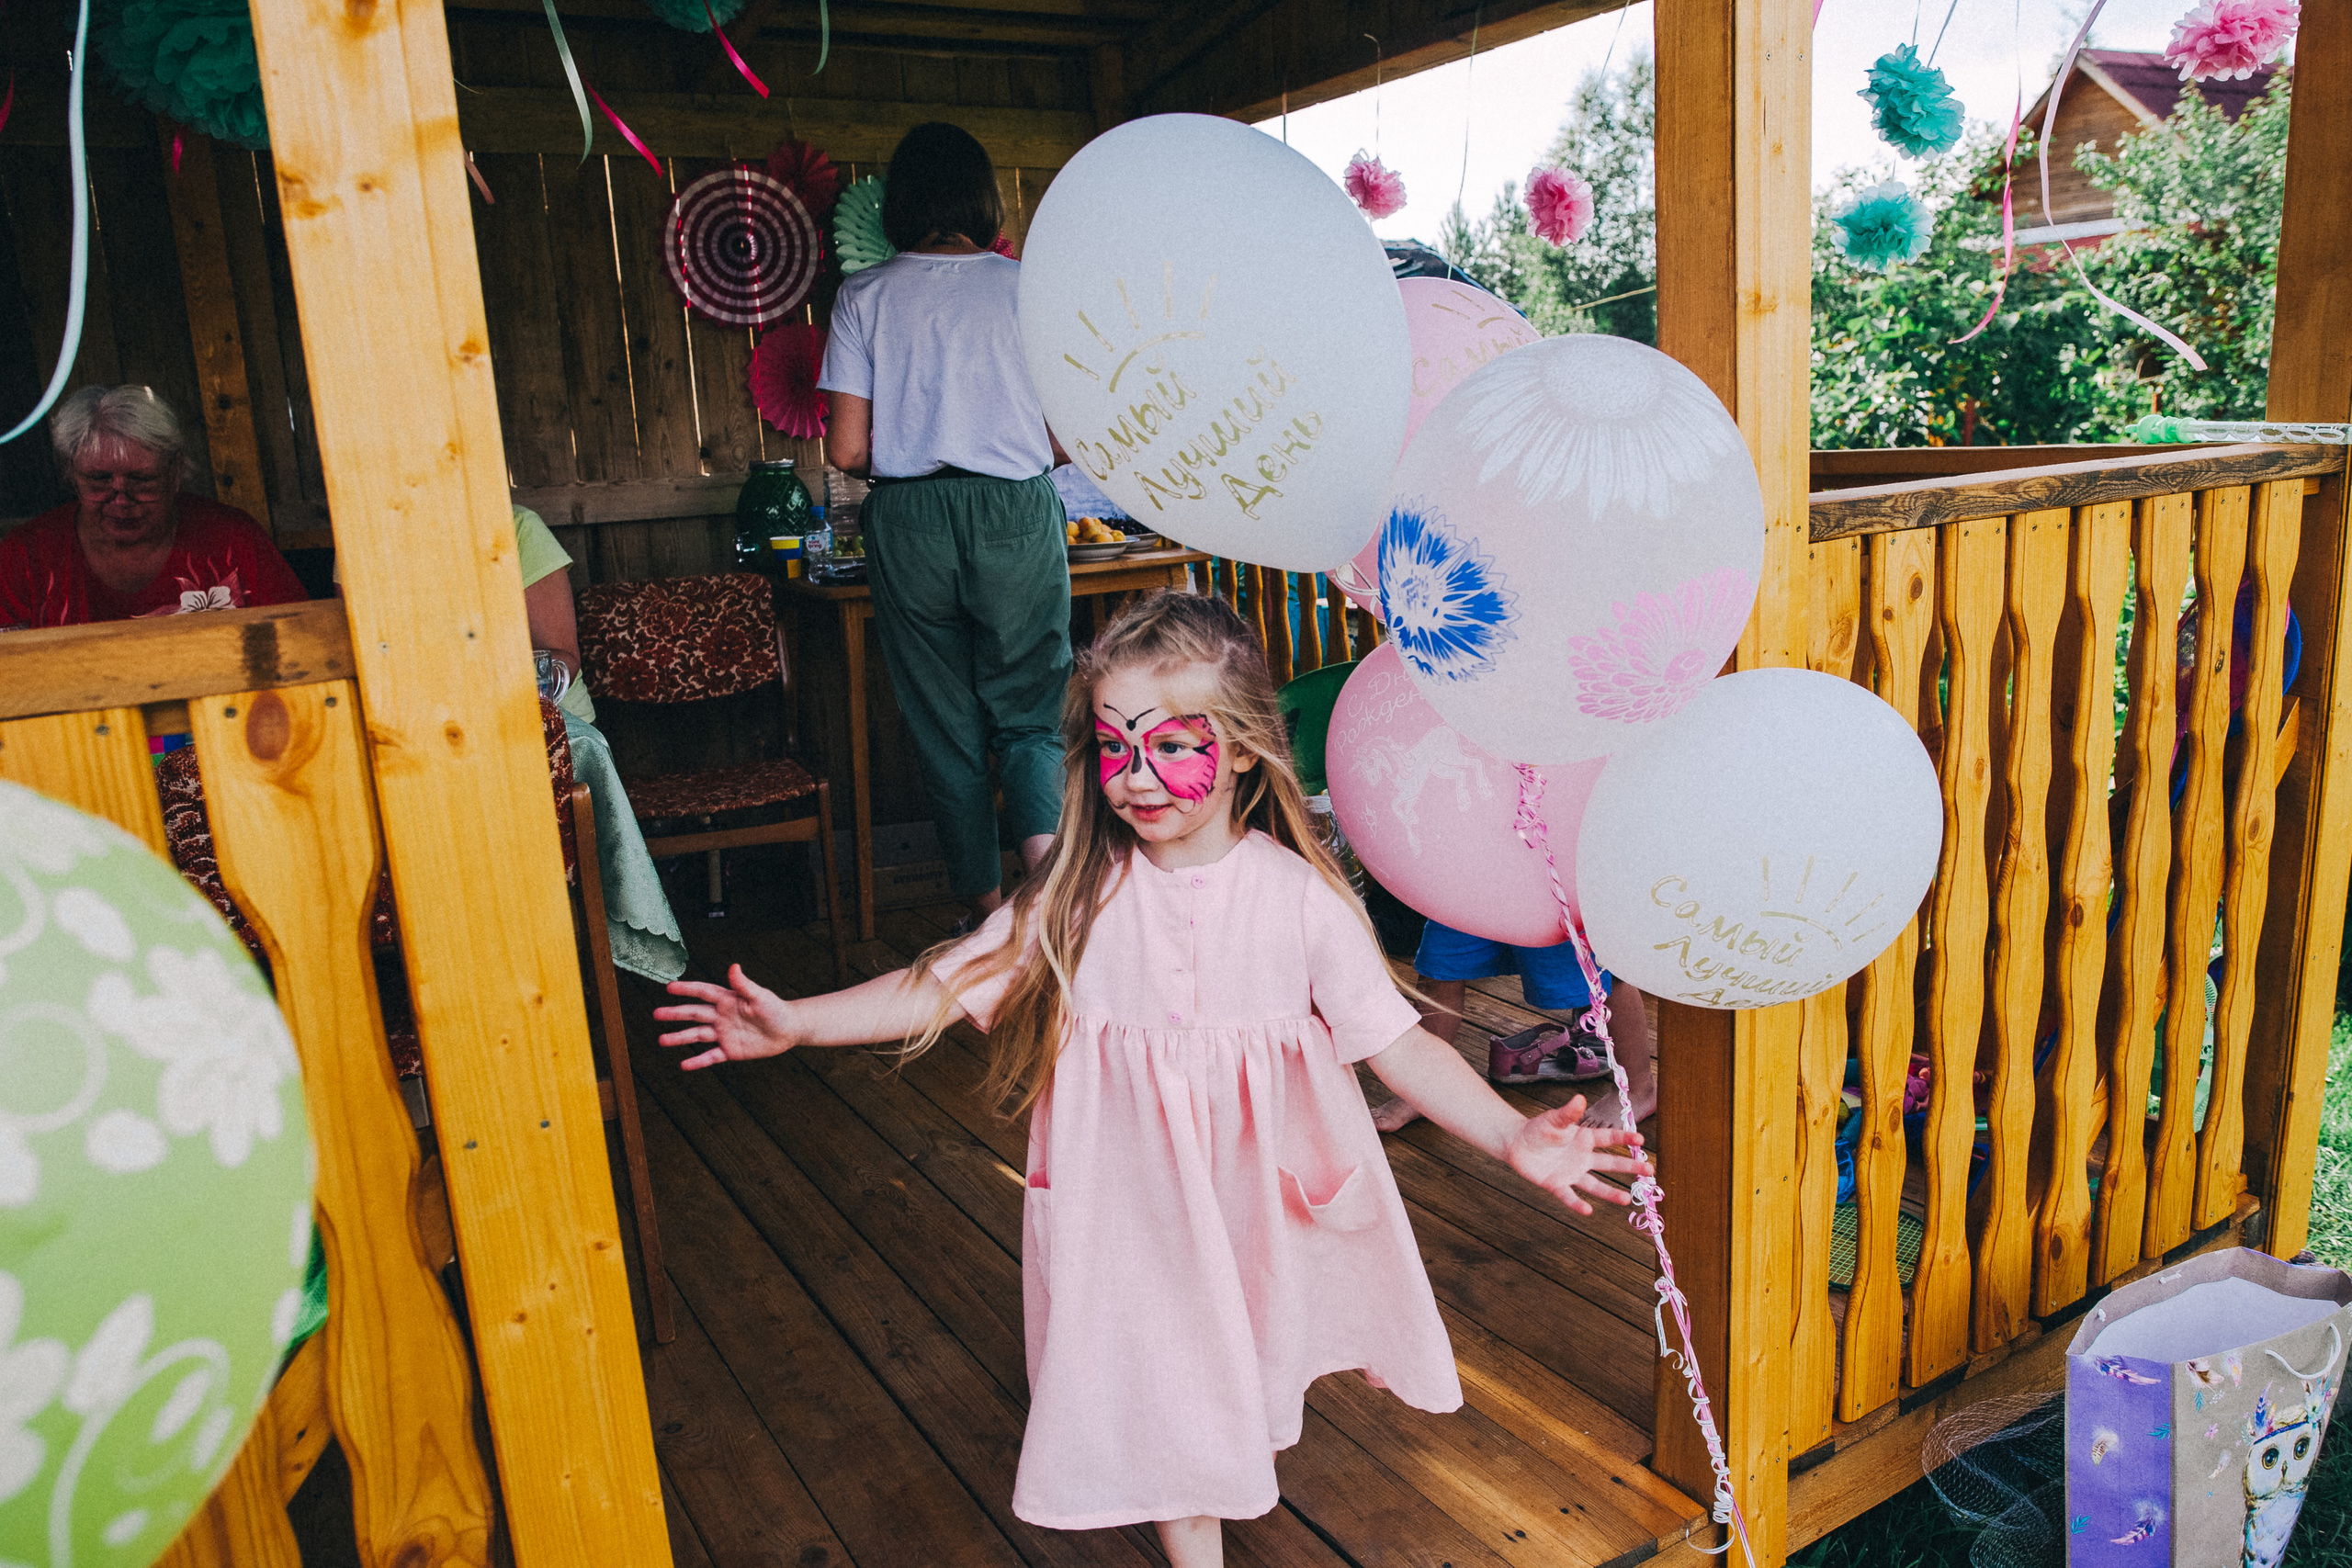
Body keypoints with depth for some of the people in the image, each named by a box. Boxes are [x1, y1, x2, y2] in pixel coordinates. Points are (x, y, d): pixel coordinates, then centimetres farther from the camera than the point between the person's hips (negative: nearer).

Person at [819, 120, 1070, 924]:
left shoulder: (865, 295, 2)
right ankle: (1045, 840, -19)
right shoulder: (1027, 286, 2)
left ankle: (986, 908, 16)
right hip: (1017, 514, 0)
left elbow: (846, 449, -2)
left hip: (908, 521, 1)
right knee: (1030, 707, 10)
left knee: (946, 723, 10)